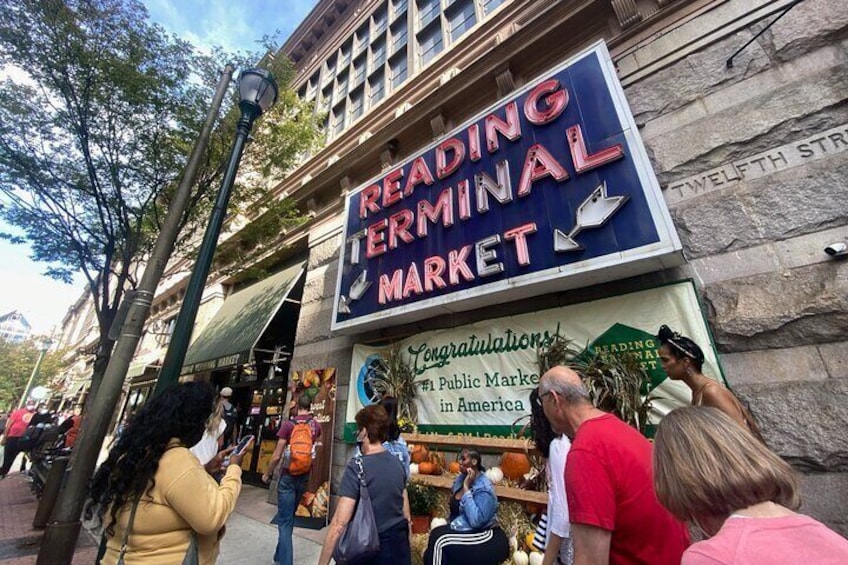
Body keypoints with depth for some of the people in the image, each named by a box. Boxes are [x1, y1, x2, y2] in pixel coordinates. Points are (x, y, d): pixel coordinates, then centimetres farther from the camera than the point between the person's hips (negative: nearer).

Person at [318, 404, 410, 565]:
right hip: (399, 545, 5)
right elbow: (407, 515, 7)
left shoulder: (357, 466, -19)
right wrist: (403, 544, 17)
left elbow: (339, 524, -22)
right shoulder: (396, 462, -1)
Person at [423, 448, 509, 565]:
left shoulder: (484, 488, -21)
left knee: (439, 540, -21)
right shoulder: (460, 478, 1)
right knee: (437, 534, -15)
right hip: (462, 530, 7)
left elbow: (475, 521, -31)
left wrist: (466, 487, -29)